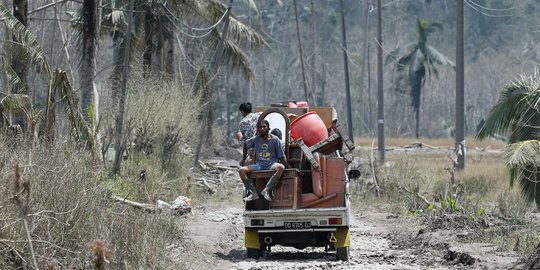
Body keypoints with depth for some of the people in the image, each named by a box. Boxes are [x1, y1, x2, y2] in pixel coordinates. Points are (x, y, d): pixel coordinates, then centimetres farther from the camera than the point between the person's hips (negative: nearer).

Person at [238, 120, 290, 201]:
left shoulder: (275, 140, 0)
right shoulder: (256, 139, 6)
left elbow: (282, 157, 1)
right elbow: (246, 145, 27)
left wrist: (289, 168, -8)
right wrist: (243, 159, 28)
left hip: (272, 164, -3)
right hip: (259, 165, 3)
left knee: (281, 167, -38)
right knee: (241, 170, -20)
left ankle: (267, 190, -34)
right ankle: (253, 193, -25)